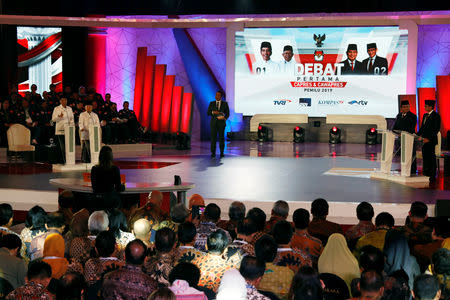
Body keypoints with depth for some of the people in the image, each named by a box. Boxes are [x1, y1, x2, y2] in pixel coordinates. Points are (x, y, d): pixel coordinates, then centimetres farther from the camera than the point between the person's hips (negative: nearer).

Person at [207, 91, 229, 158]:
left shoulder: (225, 103, 3)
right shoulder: (211, 103, 6)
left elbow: (227, 113, 1)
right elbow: (208, 113, 2)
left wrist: (225, 118, -19)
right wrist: (213, 112, -19)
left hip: (221, 122, -1)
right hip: (213, 122, 1)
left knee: (221, 137, -1)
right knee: (213, 137, -6)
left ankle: (221, 152, 10)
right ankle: (213, 153, -2)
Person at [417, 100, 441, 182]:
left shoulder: (436, 116, -9)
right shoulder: (425, 115, 16)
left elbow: (436, 129, -15)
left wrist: (429, 138, -20)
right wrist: (418, 135, 7)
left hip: (431, 141, -8)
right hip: (424, 140, 8)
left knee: (431, 158, -4)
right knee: (425, 158, 9)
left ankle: (432, 177, 1)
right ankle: (426, 175, 15)